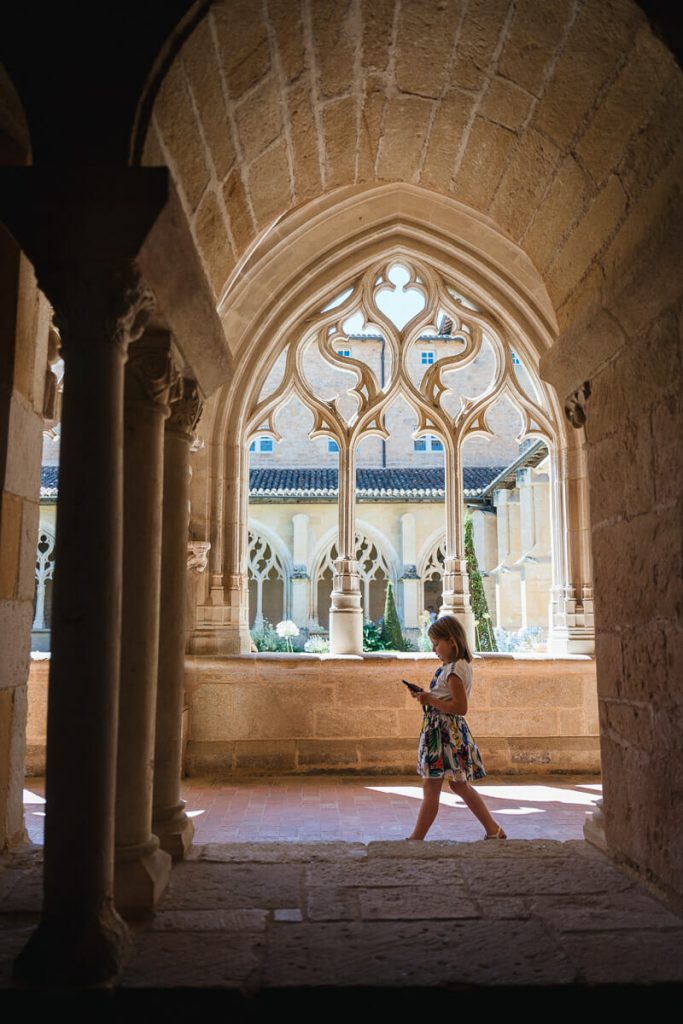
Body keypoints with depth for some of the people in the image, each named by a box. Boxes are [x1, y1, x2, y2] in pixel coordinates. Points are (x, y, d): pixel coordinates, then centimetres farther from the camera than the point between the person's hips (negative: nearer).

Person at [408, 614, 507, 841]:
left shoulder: (454, 670, -19)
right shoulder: (459, 666, 11)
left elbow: (460, 707, -24)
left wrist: (430, 700, -19)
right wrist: (427, 696, 6)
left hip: (445, 731, -11)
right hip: (448, 730, 11)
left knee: (430, 788, -2)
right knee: (459, 785, 19)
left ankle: (416, 838, 7)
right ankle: (493, 830, 27)